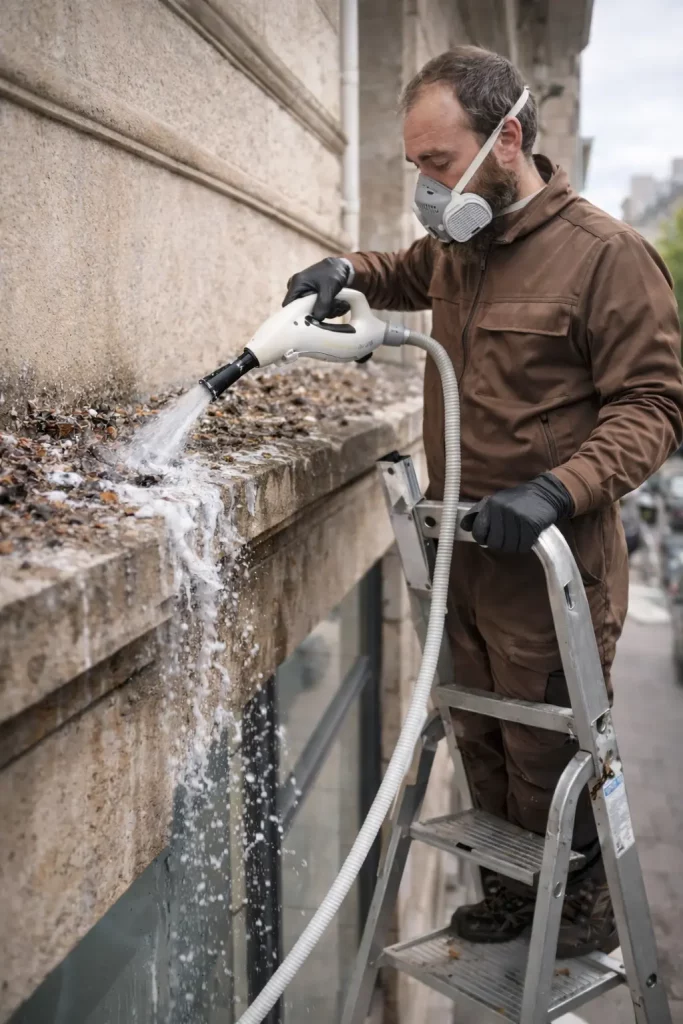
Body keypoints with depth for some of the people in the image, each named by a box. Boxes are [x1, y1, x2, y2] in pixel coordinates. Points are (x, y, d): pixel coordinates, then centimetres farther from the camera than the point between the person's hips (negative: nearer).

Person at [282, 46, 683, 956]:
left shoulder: (605, 254, -14)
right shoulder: (455, 245, 9)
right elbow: (408, 274, 32)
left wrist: (557, 489, -29)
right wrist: (349, 270, 9)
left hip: (549, 564, -7)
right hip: (460, 549, 7)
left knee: (548, 754, 6)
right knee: (481, 742, 18)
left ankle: (583, 908, 32)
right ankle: (512, 888, 39)